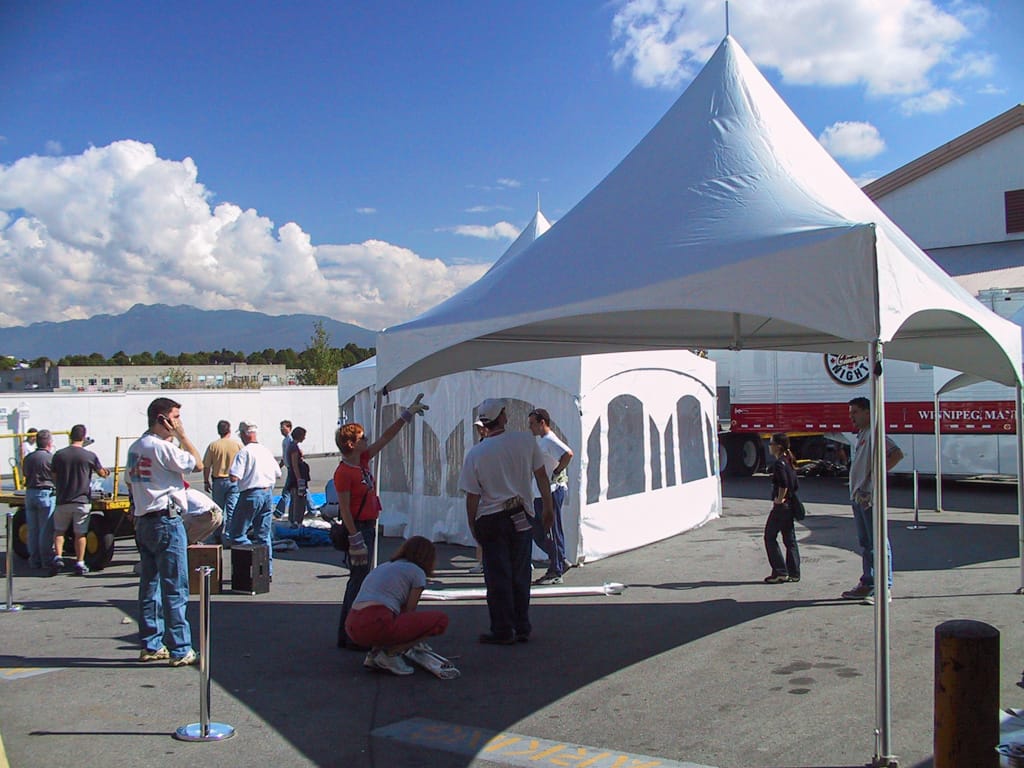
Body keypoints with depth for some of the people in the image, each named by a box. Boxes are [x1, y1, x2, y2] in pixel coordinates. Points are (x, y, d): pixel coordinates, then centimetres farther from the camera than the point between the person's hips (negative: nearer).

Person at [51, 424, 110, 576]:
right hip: (82, 500, -1)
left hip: (63, 500, 1)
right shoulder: (90, 456, -5)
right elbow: (101, 473, 10)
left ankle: (58, 557, 1)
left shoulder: (59, 455, 0)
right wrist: (106, 472, 34)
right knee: (80, 533, 6)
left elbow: (54, 479, 8)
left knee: (59, 530, 16)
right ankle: (80, 563, 7)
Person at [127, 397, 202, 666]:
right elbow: (198, 464, -12)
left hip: (144, 520, 9)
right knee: (175, 589, -5)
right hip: (167, 521, -9)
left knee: (150, 586, 14)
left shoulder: (135, 448, 13)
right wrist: (182, 436, -6)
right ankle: (180, 650, -1)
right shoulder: (162, 447, -16)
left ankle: (151, 645, 20)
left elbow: (131, 482, 18)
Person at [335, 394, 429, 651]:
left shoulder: (363, 460, 7)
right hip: (357, 529, -10)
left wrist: (407, 415, 16)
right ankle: (351, 637, 0)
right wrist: (355, 540, -23)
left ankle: (347, 635, 24)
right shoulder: (343, 472, -17)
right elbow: (344, 509, -20)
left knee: (358, 581, 15)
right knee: (359, 581, -7)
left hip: (368, 527, 10)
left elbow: (386, 438, 15)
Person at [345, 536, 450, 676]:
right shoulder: (417, 572, 8)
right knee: (441, 620, 3)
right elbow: (409, 611, 10)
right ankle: (390, 653, -1)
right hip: (376, 625, -8)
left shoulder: (383, 567, 30)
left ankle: (375, 651, 13)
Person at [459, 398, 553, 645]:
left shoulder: (475, 454, -9)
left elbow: (472, 497, -5)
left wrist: (473, 527, 7)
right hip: (521, 517, 2)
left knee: (497, 577, 5)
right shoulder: (525, 440, -4)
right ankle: (522, 628, 20)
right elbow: (542, 476, 3)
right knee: (520, 575, 12)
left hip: (491, 520, -2)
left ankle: (502, 631, 10)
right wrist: (548, 508, 13)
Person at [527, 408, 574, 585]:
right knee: (537, 532, 14)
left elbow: (568, 454, -31)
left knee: (553, 533, -2)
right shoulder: (539, 440, 15)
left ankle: (556, 573, 6)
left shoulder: (550, 440, -15)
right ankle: (559, 562, 23)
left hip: (552, 492, -10)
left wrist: (557, 472, -21)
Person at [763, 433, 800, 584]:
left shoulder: (779, 463, -16)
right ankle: (794, 573, 14)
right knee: (790, 539, 11)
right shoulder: (788, 462, 13)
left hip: (781, 506, -9)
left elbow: (783, 483, -29)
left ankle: (780, 572, -3)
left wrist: (779, 499, -18)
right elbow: (796, 485, 18)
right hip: (790, 505, 9)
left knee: (770, 537, -1)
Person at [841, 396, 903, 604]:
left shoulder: (873, 434, -12)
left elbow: (897, 454, -24)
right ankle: (867, 584, 23)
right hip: (858, 495, 10)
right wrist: (856, 492, 13)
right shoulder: (861, 435, 18)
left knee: (878, 542, -6)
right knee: (865, 543, 15)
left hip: (870, 497, -10)